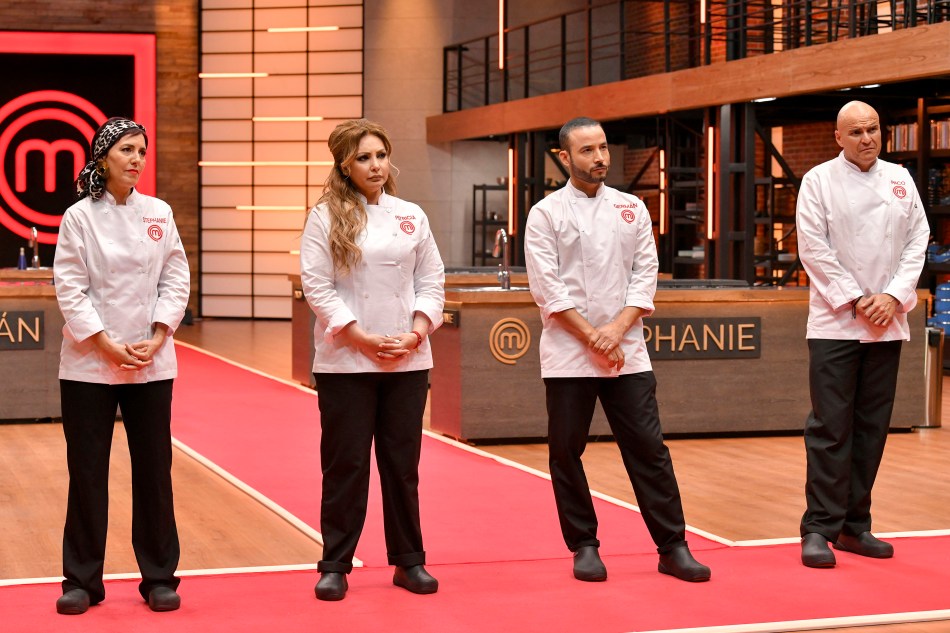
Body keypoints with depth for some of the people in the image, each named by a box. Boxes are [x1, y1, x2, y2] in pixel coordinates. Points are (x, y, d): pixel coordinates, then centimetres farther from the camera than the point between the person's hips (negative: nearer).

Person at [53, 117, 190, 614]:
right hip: (89, 363, -2)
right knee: (87, 471, 3)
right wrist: (107, 346, -13)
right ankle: (82, 580, 15)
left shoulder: (159, 214, 4)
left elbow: (175, 280, 4)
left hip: (151, 363, 2)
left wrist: (156, 339, -8)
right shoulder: (79, 217, -3)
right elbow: (70, 289, -6)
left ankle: (159, 577, 16)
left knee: (154, 469, 5)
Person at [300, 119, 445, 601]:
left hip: (407, 360, 3)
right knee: (345, 465, 1)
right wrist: (362, 338, -14)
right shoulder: (326, 218, -2)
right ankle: (335, 565, 12)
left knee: (402, 463, 9)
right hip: (345, 361, -3)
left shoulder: (411, 217, 8)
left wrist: (415, 334, -7)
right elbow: (316, 285, -7)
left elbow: (432, 280, 8)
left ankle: (408, 561, 19)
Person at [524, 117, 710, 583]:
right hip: (567, 353, -2)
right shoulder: (547, 213, 0)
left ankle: (672, 547, 8)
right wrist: (592, 337, -12)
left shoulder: (632, 209, 10)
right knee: (566, 451, 3)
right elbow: (547, 286, -7)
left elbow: (645, 272, 4)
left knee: (648, 448, 1)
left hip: (626, 351, 2)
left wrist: (617, 328, -10)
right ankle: (584, 546, 17)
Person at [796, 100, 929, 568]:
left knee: (871, 428, 8)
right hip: (835, 322, -4)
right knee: (830, 428, -6)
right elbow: (814, 249, -7)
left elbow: (917, 242, 6)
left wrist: (893, 297, -8)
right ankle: (819, 528, 0)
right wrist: (856, 301, -12)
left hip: (887, 323, 4)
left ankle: (855, 525, 17)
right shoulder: (819, 181, -2)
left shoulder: (899, 180, 9)